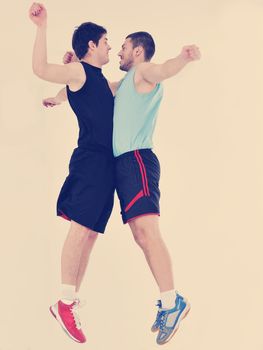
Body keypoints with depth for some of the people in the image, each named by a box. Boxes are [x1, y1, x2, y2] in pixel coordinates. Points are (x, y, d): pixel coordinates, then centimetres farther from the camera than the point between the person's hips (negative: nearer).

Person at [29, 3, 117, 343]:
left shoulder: (99, 79, 23)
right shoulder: (78, 71, -3)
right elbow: (41, 68, -19)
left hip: (107, 164, 9)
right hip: (91, 160, -9)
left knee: (91, 233, 5)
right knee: (81, 227, -14)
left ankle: (71, 302, 7)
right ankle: (65, 303, -13)